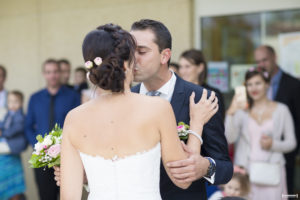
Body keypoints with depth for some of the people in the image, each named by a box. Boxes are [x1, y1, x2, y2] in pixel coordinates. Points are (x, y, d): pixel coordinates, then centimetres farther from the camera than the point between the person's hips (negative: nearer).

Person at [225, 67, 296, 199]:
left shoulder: (281, 110, 6)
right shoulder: (241, 110, 5)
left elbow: (291, 143, 8)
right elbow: (229, 138, -7)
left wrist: (273, 144, -10)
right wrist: (230, 113, -19)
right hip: (245, 170, 0)